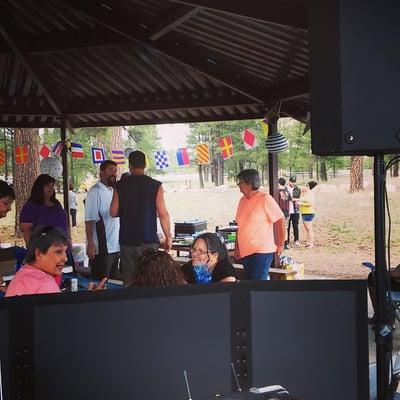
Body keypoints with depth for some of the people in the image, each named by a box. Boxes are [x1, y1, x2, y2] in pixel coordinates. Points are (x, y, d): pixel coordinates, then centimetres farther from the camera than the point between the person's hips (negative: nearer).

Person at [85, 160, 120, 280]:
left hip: (115, 247, 8)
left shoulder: (114, 191, 14)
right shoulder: (95, 191, -10)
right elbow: (89, 220, -15)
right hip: (101, 248, -8)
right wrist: (90, 243, -21)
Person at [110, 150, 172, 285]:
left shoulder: (120, 185, 0)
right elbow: (163, 214, -8)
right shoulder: (155, 185, -6)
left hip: (127, 241, 2)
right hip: (149, 241, -2)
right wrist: (168, 237, 2)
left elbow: (113, 212, 2)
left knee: (128, 281, 9)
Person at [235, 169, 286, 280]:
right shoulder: (242, 201, 11)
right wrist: (237, 247, 15)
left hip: (261, 251, -7)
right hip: (245, 252, 7)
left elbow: (281, 221, -11)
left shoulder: (265, 199, -11)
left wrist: (280, 245, -7)